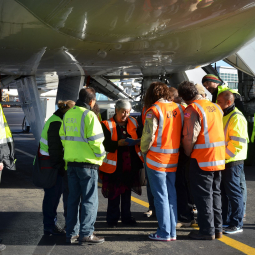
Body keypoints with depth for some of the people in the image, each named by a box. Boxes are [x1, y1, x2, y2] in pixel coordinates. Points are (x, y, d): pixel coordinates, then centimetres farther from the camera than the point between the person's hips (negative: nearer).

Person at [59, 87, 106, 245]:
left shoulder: (68, 115, 11)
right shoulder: (89, 115, -13)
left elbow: (63, 137, 15)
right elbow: (95, 140, -17)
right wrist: (101, 155, -2)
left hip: (71, 162, 7)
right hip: (87, 162, -7)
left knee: (73, 198, 14)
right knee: (89, 199, 2)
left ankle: (71, 233, 19)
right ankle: (86, 234, 3)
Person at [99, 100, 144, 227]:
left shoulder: (133, 122, 10)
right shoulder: (107, 125, -4)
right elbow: (105, 144, -13)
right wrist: (118, 143, -28)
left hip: (131, 165, 4)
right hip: (114, 165, -4)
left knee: (127, 193, 14)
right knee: (113, 194, 3)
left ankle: (126, 216, 25)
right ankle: (112, 219, 15)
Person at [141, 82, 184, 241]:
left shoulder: (154, 110, -12)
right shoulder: (178, 108, 4)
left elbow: (148, 135, -13)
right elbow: (182, 133, 7)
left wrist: (144, 150, 4)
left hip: (157, 159, -5)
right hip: (173, 159, 6)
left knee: (160, 196, 2)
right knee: (171, 194, 13)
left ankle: (164, 233, 7)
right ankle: (172, 232, 19)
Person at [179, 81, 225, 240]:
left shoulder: (193, 109, -15)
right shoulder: (216, 107, 8)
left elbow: (189, 138, -20)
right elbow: (218, 130, 14)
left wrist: (188, 154, -3)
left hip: (202, 160, -7)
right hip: (219, 158, 7)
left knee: (203, 195, 2)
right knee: (215, 193, 16)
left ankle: (207, 231, 8)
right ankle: (217, 228, 24)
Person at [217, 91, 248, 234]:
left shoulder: (236, 118, -16)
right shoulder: (224, 115, 14)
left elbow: (237, 142, -22)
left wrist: (223, 155, -19)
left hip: (232, 162, -9)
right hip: (223, 161, 9)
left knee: (234, 193, -2)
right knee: (224, 192, 16)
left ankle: (237, 225, 8)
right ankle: (225, 220, 27)